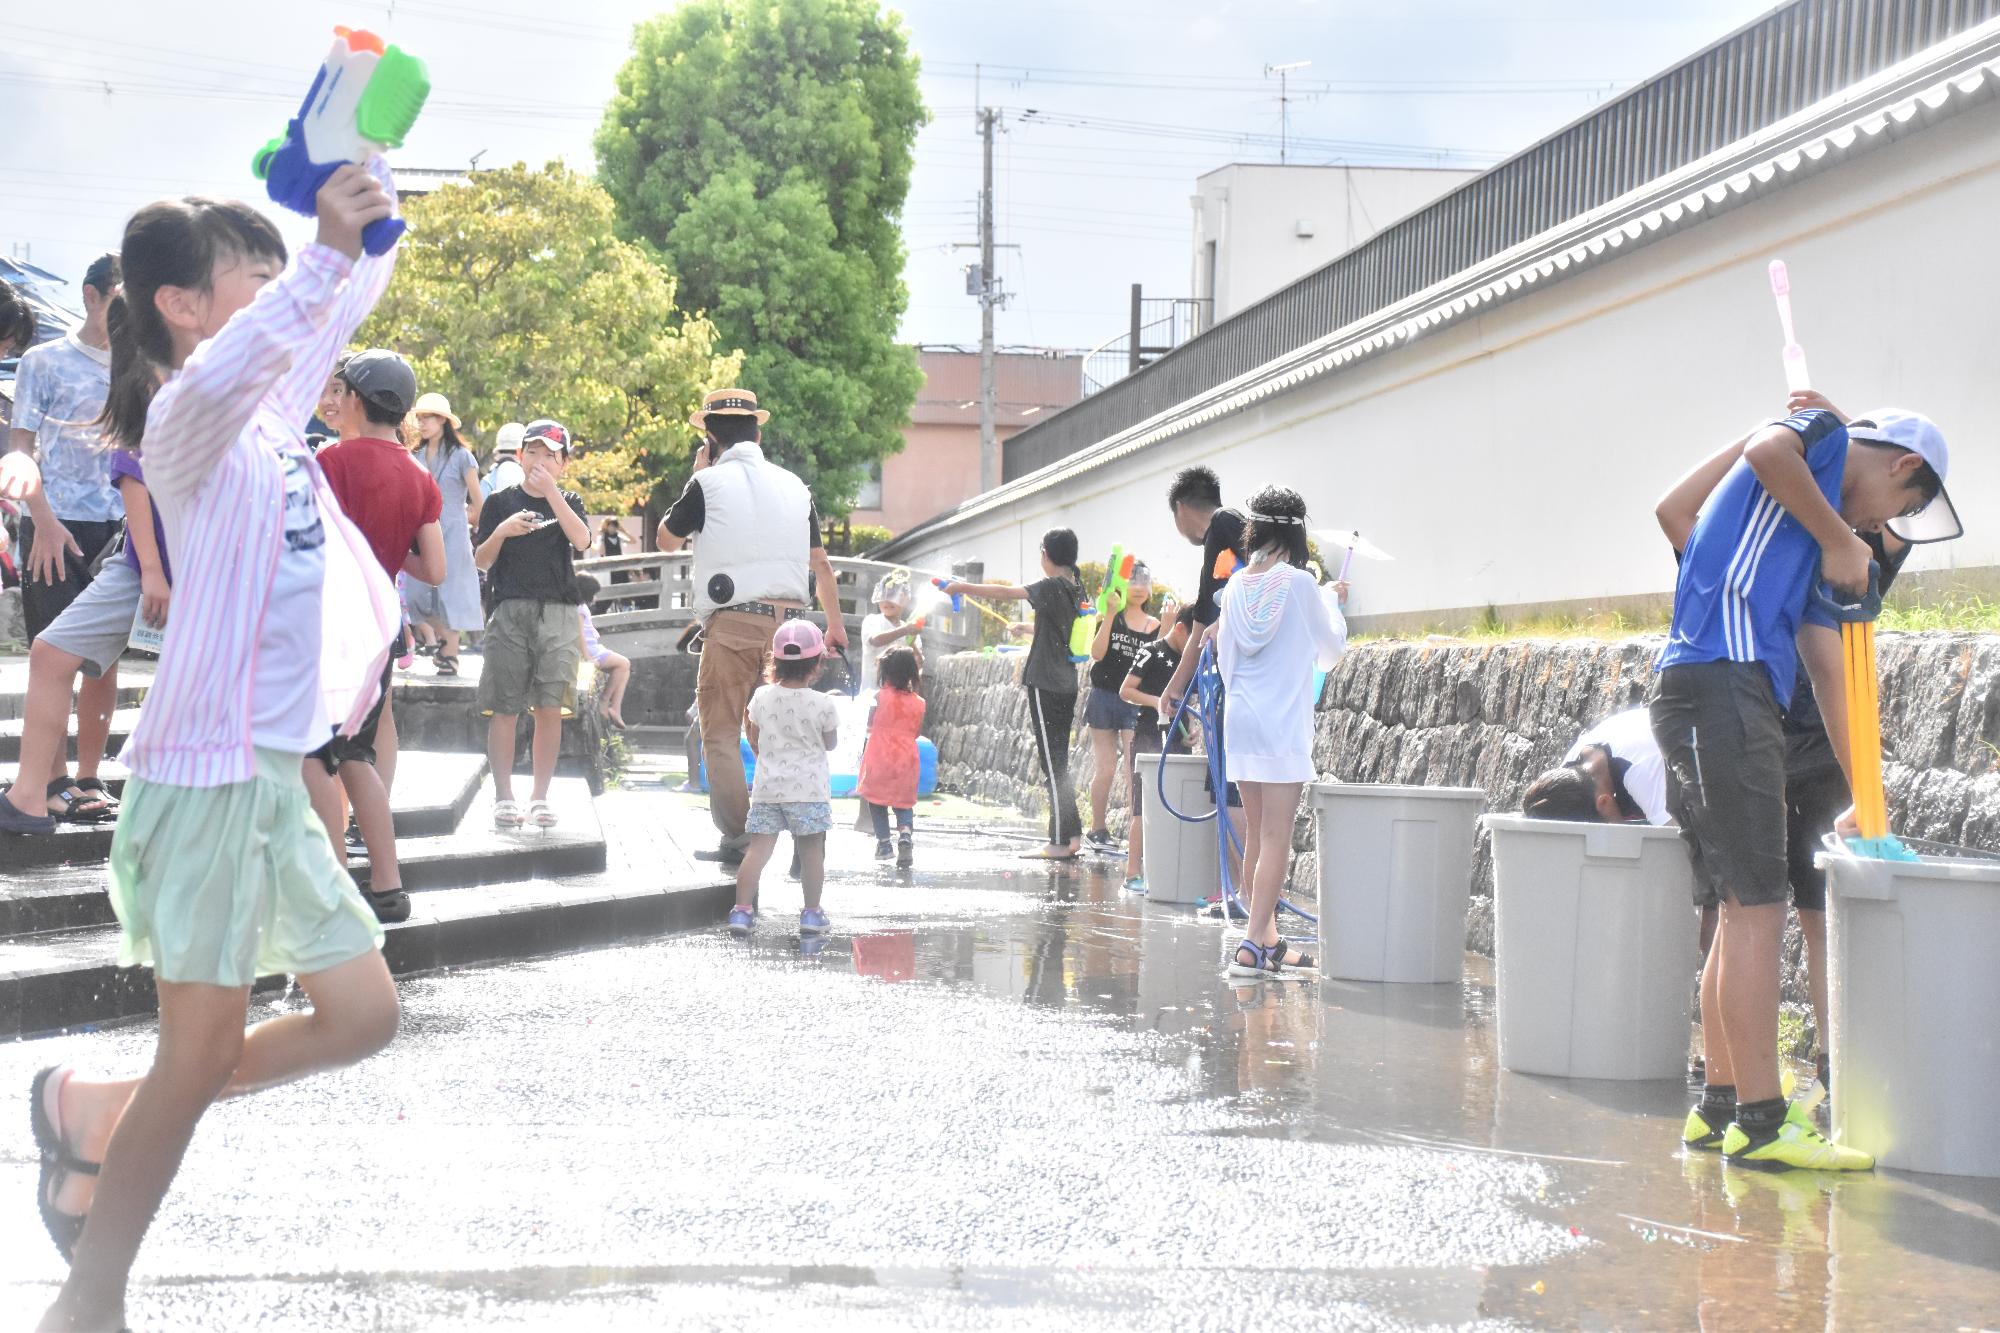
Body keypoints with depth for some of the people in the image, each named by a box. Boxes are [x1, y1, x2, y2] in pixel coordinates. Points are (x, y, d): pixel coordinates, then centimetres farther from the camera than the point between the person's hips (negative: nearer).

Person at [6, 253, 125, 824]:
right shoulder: (45, 361, 2)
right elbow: (21, 447, -1)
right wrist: (44, 520, -12)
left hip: (120, 527, 4)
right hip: (58, 527, -4)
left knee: (105, 657, 4)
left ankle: (88, 778, 11)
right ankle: (52, 780, 4)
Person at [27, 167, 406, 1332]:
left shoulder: (273, 417, 13)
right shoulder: (189, 423, -12)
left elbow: (334, 318, 30)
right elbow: (216, 375, -37)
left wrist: (374, 231, 14)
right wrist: (331, 250, -42)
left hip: (275, 773, 9)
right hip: (211, 766, -9)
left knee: (363, 1015, 13)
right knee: (202, 1054, -5)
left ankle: (98, 1114, 23)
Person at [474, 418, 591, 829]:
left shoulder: (568, 502, 13)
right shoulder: (500, 502, 9)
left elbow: (581, 540, -8)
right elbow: (481, 561, 6)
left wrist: (550, 490, -12)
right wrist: (501, 532, -13)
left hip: (558, 614, 1)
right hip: (510, 610, -1)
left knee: (549, 709, -1)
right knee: (504, 709, -3)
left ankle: (540, 796, 7)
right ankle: (504, 797, 2)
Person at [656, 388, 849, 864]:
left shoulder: (710, 482, -3)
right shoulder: (794, 486, 11)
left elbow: (667, 539, 11)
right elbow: (820, 562, 17)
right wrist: (835, 624, 27)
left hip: (733, 623, -5)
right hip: (787, 620, 5)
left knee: (721, 733, 1)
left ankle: (736, 838, -6)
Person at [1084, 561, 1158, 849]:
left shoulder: (1154, 626, 8)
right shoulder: (1109, 617, 2)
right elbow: (1097, 653, -10)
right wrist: (1110, 615, -15)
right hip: (1104, 696, -1)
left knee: (1134, 770, -10)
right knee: (1105, 769, 4)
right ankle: (1097, 829, 17)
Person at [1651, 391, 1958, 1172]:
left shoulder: (1832, 529, 28)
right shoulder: (1824, 439, 5)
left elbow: (1825, 663, 27)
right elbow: (1765, 450, -20)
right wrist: (1839, 541, -6)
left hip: (1739, 700, 10)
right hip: (1718, 687, -10)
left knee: (1744, 909, 13)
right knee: (1757, 908, -8)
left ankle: (1720, 1106, 19)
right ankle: (1761, 1122, -6)